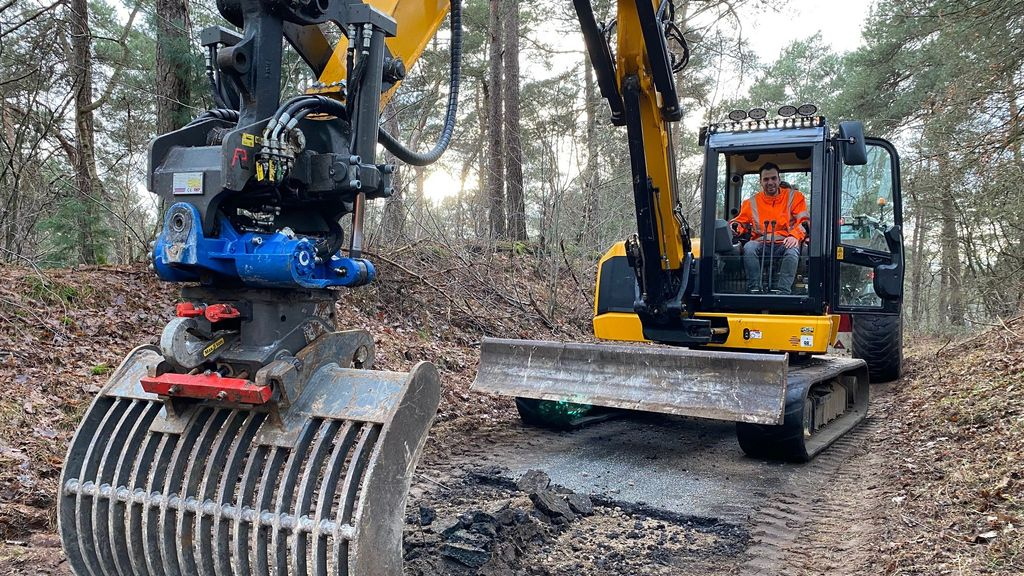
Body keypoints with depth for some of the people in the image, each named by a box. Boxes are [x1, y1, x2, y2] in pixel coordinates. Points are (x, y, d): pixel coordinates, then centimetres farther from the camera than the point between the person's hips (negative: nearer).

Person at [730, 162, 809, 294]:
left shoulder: (794, 196, 14)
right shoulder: (751, 202, 19)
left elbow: (804, 221, 5)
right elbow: (740, 222, 20)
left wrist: (795, 236, -16)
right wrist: (734, 228, -6)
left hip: (785, 244, -1)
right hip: (761, 245, 2)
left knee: (792, 251, -36)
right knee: (748, 247, -32)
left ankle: (784, 291, -40)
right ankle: (754, 289, -34)